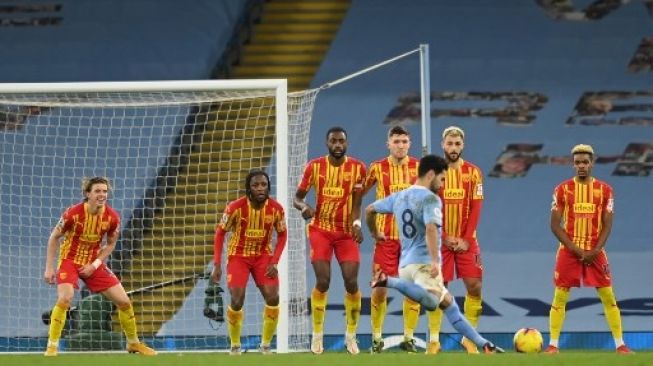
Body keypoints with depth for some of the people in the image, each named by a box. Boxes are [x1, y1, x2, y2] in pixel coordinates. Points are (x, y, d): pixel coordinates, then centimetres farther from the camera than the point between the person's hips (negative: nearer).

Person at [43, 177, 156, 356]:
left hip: (93, 263, 4)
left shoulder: (112, 217, -13)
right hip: (70, 260, -3)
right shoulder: (73, 213, -22)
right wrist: (49, 268, -12)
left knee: (124, 301, 0)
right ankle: (52, 346, -17)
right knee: (65, 298, -29)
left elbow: (110, 244, 4)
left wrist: (95, 264, -10)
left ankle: (133, 343, 22)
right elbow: (54, 237, -9)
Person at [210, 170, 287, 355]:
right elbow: (220, 232, -8)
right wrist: (217, 265, -12)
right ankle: (235, 346, 10)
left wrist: (274, 262, -10)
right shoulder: (235, 207, -20)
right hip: (238, 255, -2)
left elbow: (282, 235, 1)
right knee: (237, 301, -13)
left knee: (273, 298, -12)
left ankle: (266, 345, 6)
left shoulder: (276, 209, -14)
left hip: (263, 256, 2)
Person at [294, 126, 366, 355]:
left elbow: (356, 202, -3)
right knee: (322, 281, -10)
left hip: (346, 232, 1)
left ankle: (351, 334, 11)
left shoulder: (357, 168, -4)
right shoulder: (314, 167, -4)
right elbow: (297, 197, 2)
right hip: (321, 230, -1)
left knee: (351, 282, -6)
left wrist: (356, 224, -21)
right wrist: (303, 207, -21)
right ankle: (317, 334, 4)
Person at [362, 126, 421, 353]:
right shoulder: (377, 168, 0)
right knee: (380, 288, -3)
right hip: (386, 236, -1)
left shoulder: (419, 167, 2)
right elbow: (359, 193, 10)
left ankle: (408, 338, 12)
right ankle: (377, 338, 11)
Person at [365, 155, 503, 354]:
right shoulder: (430, 199, -6)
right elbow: (431, 228, -23)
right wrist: (434, 261, -29)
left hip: (405, 263, 9)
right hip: (423, 262, -9)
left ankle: (483, 344, 17)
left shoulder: (399, 197, 18)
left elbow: (369, 210, 29)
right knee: (431, 301, -36)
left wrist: (375, 234, 45)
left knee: (447, 303, 16)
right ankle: (390, 281, -39)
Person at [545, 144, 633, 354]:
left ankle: (620, 344, 5)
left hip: (595, 252, 1)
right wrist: (576, 250, -12)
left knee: (608, 297, -1)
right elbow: (555, 225, -3)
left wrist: (595, 251, -11)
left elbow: (607, 225, 2)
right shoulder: (562, 189, 0)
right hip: (568, 251, -1)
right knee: (560, 297, -2)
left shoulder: (604, 190, 3)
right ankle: (553, 344, 5)